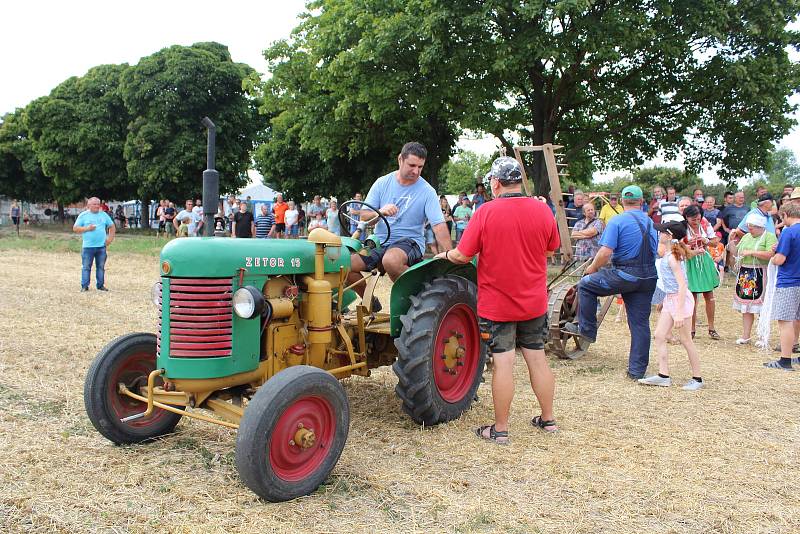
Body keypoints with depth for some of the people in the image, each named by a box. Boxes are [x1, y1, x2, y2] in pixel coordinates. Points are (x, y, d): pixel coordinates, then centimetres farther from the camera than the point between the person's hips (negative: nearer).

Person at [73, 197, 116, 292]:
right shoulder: (83, 215, 4)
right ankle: (84, 286, 3)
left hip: (101, 246, 2)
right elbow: (75, 228, 1)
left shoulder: (104, 215, 11)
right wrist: (87, 228, -12)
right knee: (86, 267, -1)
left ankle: (100, 285, 14)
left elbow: (112, 227, 17)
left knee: (101, 267, 7)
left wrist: (110, 239, 5)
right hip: (88, 247, -2)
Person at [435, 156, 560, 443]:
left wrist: (445, 255, 8)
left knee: (503, 363, 1)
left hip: (496, 304, -4)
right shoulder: (542, 210, -4)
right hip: (534, 302, 4)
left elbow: (463, 255, -13)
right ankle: (547, 419, 28)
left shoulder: (486, 212, -15)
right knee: (537, 358, 15)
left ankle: (500, 429, 11)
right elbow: (550, 250, 10)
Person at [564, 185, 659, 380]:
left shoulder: (617, 222, -8)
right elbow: (657, 251, 17)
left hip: (625, 275, -6)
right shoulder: (652, 223, 12)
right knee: (640, 324, 8)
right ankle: (637, 369, 12)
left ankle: (586, 329, 17)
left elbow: (606, 252, -16)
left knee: (585, 285, 14)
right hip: (648, 279, 6)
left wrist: (593, 267, 0)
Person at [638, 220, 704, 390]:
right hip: (669, 299, 9)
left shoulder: (672, 257, -20)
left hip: (680, 299, -9)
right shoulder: (669, 254, 6)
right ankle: (663, 376, 9)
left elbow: (682, 285, -23)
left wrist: (680, 312, -26)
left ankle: (697, 378, 14)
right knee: (659, 336, 6)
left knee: (685, 340, 1)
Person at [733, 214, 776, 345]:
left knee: (762, 307, -1)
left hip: (760, 275, -6)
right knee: (746, 305, 7)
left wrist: (751, 252, -17)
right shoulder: (746, 237, 16)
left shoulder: (769, 237, -5)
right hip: (745, 274, 6)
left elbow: (770, 255, -18)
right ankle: (746, 335, 13)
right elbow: (736, 253, 18)